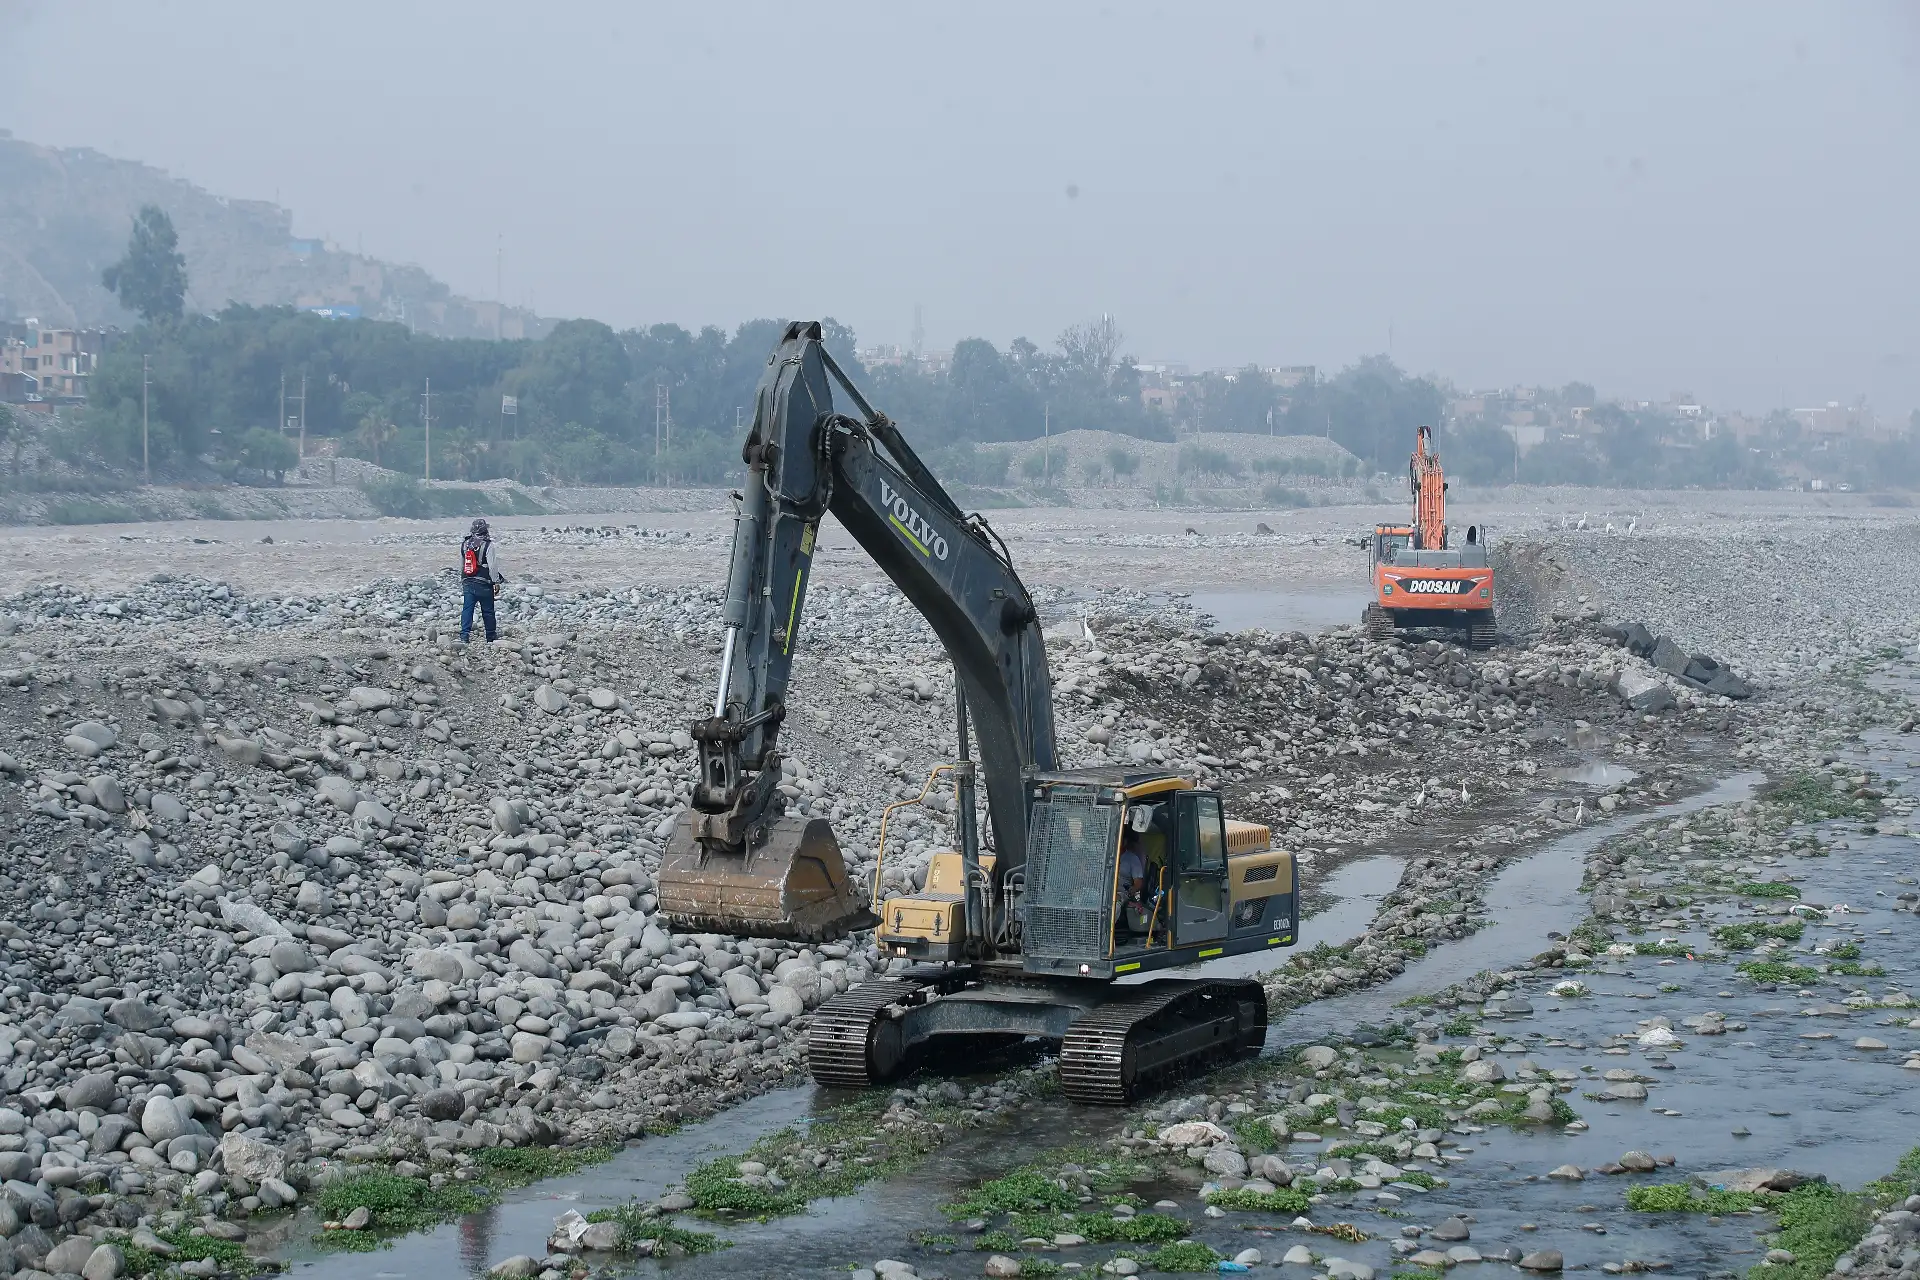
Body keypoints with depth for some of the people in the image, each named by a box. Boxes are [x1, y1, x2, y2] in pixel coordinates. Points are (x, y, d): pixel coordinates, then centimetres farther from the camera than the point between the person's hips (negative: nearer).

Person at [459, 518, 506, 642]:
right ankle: (491, 635, 23)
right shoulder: (487, 545, -13)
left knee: (467, 609, 2)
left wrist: (462, 582, 23)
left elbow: (461, 565, 12)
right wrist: (496, 581, -4)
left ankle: (464, 635, -11)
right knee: (487, 611, 10)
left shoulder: (464, 544, 4)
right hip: (484, 584, -3)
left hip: (468, 583, 4)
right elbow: (492, 566, -15)